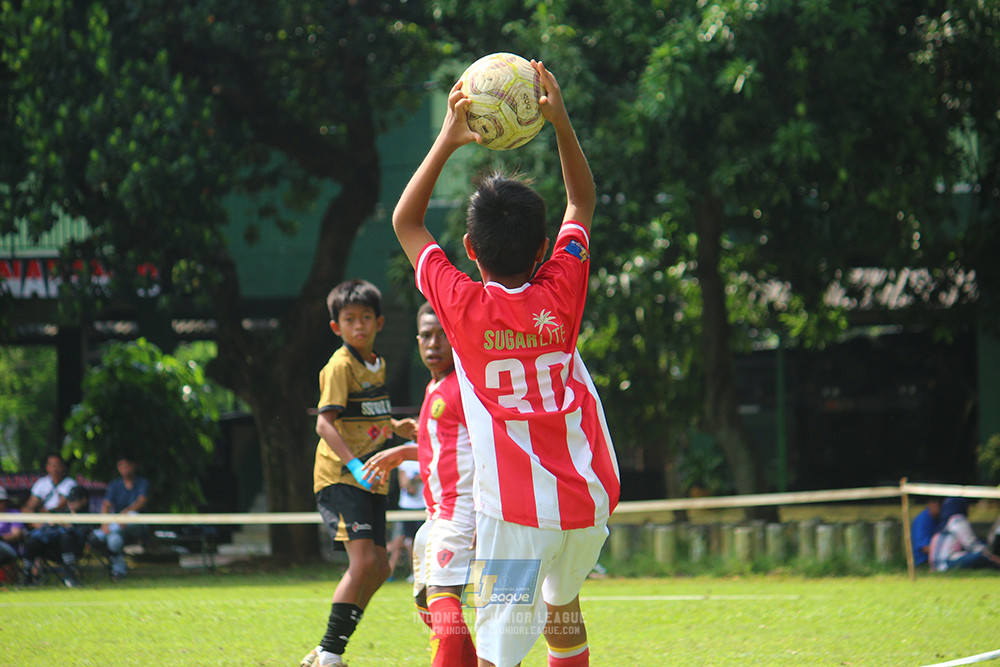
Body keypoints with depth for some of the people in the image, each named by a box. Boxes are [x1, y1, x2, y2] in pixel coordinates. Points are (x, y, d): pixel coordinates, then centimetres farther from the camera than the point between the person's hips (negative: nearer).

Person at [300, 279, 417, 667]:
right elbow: (324, 423, -22)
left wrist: (394, 427, 12)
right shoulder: (340, 366, -12)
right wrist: (354, 464, -34)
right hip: (339, 478, -9)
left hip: (368, 480, 9)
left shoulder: (378, 365, 14)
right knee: (363, 560, -21)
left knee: (378, 568, 9)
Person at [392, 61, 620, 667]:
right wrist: (562, 123, 13)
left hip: (515, 508, -4)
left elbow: (406, 222, 11)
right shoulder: (560, 296, -1)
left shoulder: (462, 306, -6)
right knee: (562, 604, 30)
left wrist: (447, 141, 10)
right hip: (588, 497, 4)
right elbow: (583, 204, 17)